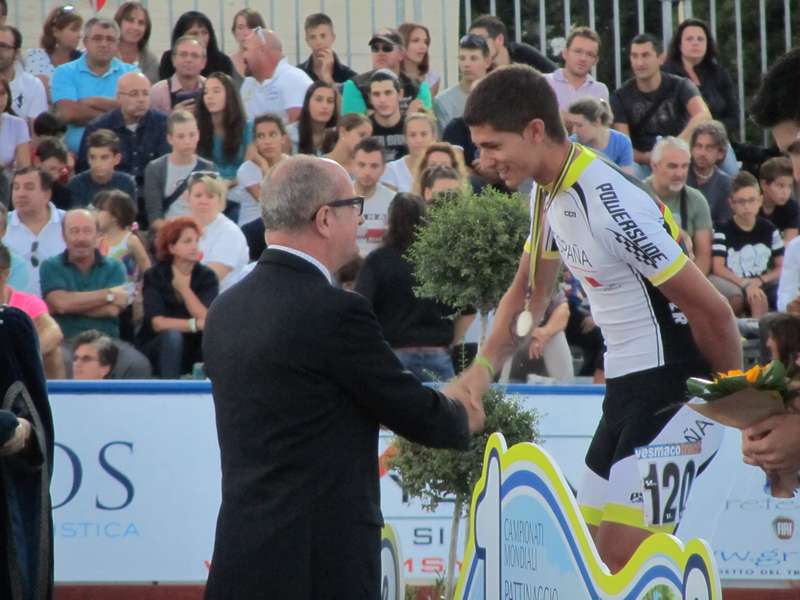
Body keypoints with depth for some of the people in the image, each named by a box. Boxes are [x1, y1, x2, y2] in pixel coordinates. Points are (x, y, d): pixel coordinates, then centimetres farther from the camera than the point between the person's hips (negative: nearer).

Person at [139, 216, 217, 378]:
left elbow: (207, 320, -19)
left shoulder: (206, 276, -4)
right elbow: (158, 323, -23)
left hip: (195, 351, 2)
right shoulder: (154, 276, -10)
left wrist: (184, 288, -19)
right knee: (172, 336, -34)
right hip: (157, 350, -2)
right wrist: (195, 324, -31)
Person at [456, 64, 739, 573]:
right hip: (626, 387, 10)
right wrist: (485, 367, 7)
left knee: (623, 551, -16)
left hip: (676, 390, -10)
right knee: (595, 550, 9)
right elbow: (529, 291, 22)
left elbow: (711, 310, -19)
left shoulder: (612, 205, -23)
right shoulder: (549, 192, 6)